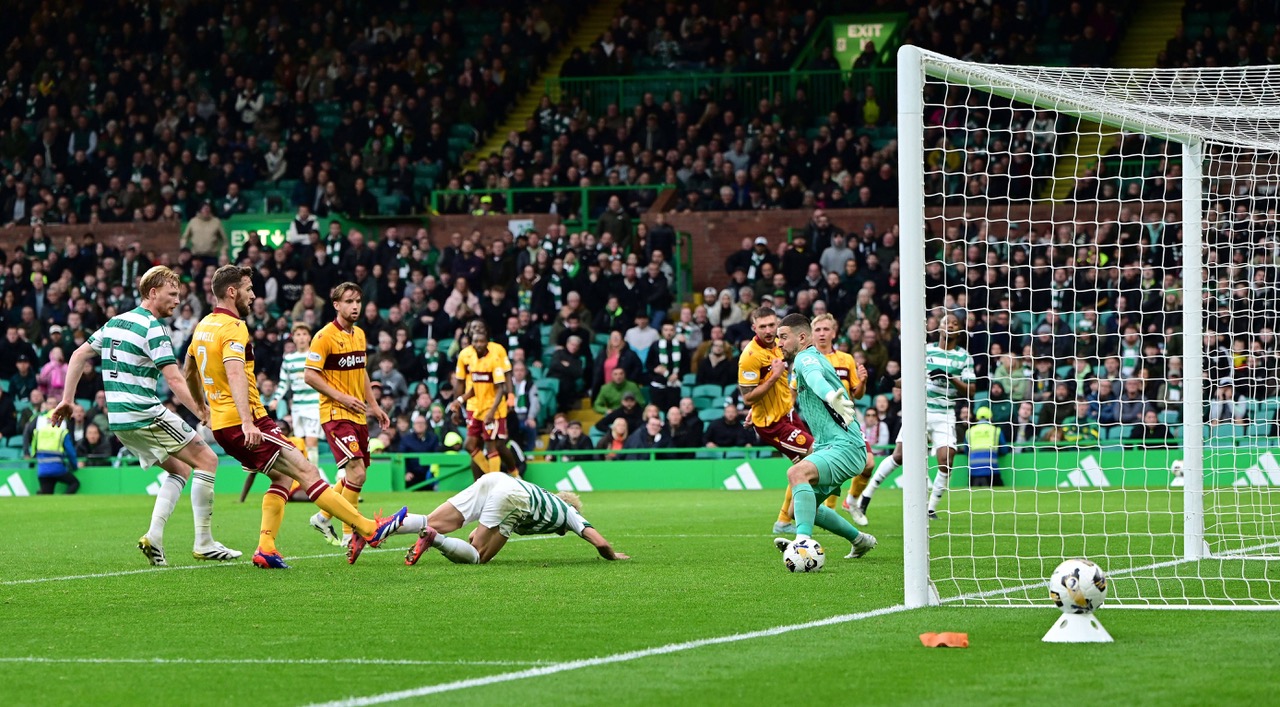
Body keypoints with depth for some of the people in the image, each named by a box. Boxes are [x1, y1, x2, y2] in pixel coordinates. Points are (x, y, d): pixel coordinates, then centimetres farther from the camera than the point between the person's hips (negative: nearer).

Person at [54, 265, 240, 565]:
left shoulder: (115, 322, 14)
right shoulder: (152, 328, -12)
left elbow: (79, 355, 19)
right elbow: (175, 380, -19)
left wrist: (67, 399, 22)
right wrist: (201, 412, -18)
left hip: (119, 420, 9)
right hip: (146, 415, -9)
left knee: (180, 469, 18)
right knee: (207, 460, -2)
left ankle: (154, 537, 2)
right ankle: (204, 543, -5)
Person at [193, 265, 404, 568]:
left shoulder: (203, 326, 15)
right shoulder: (233, 328, -14)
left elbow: (190, 374, 27)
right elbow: (235, 375, -29)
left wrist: (205, 411, 40)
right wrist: (247, 422, -39)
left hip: (221, 426, 10)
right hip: (245, 422, -10)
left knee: (282, 476, 17)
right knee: (306, 471, -10)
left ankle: (266, 548, 5)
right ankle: (368, 529, -13)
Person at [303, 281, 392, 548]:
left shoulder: (360, 335, 13)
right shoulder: (325, 336, -12)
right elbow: (310, 375, -15)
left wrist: (374, 405, 20)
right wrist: (341, 397, -19)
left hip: (357, 414, 8)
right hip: (335, 414, -8)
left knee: (354, 474, 11)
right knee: (356, 472, -17)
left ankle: (323, 517, 30)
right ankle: (349, 534, -8)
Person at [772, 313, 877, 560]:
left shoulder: (806, 357, -10)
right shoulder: (811, 360, 21)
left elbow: (815, 376, -37)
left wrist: (830, 396, -58)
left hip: (845, 447, -11)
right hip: (829, 446, 11)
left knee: (797, 473, -36)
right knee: (798, 508, 19)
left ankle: (804, 542, -50)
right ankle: (860, 540, 33)